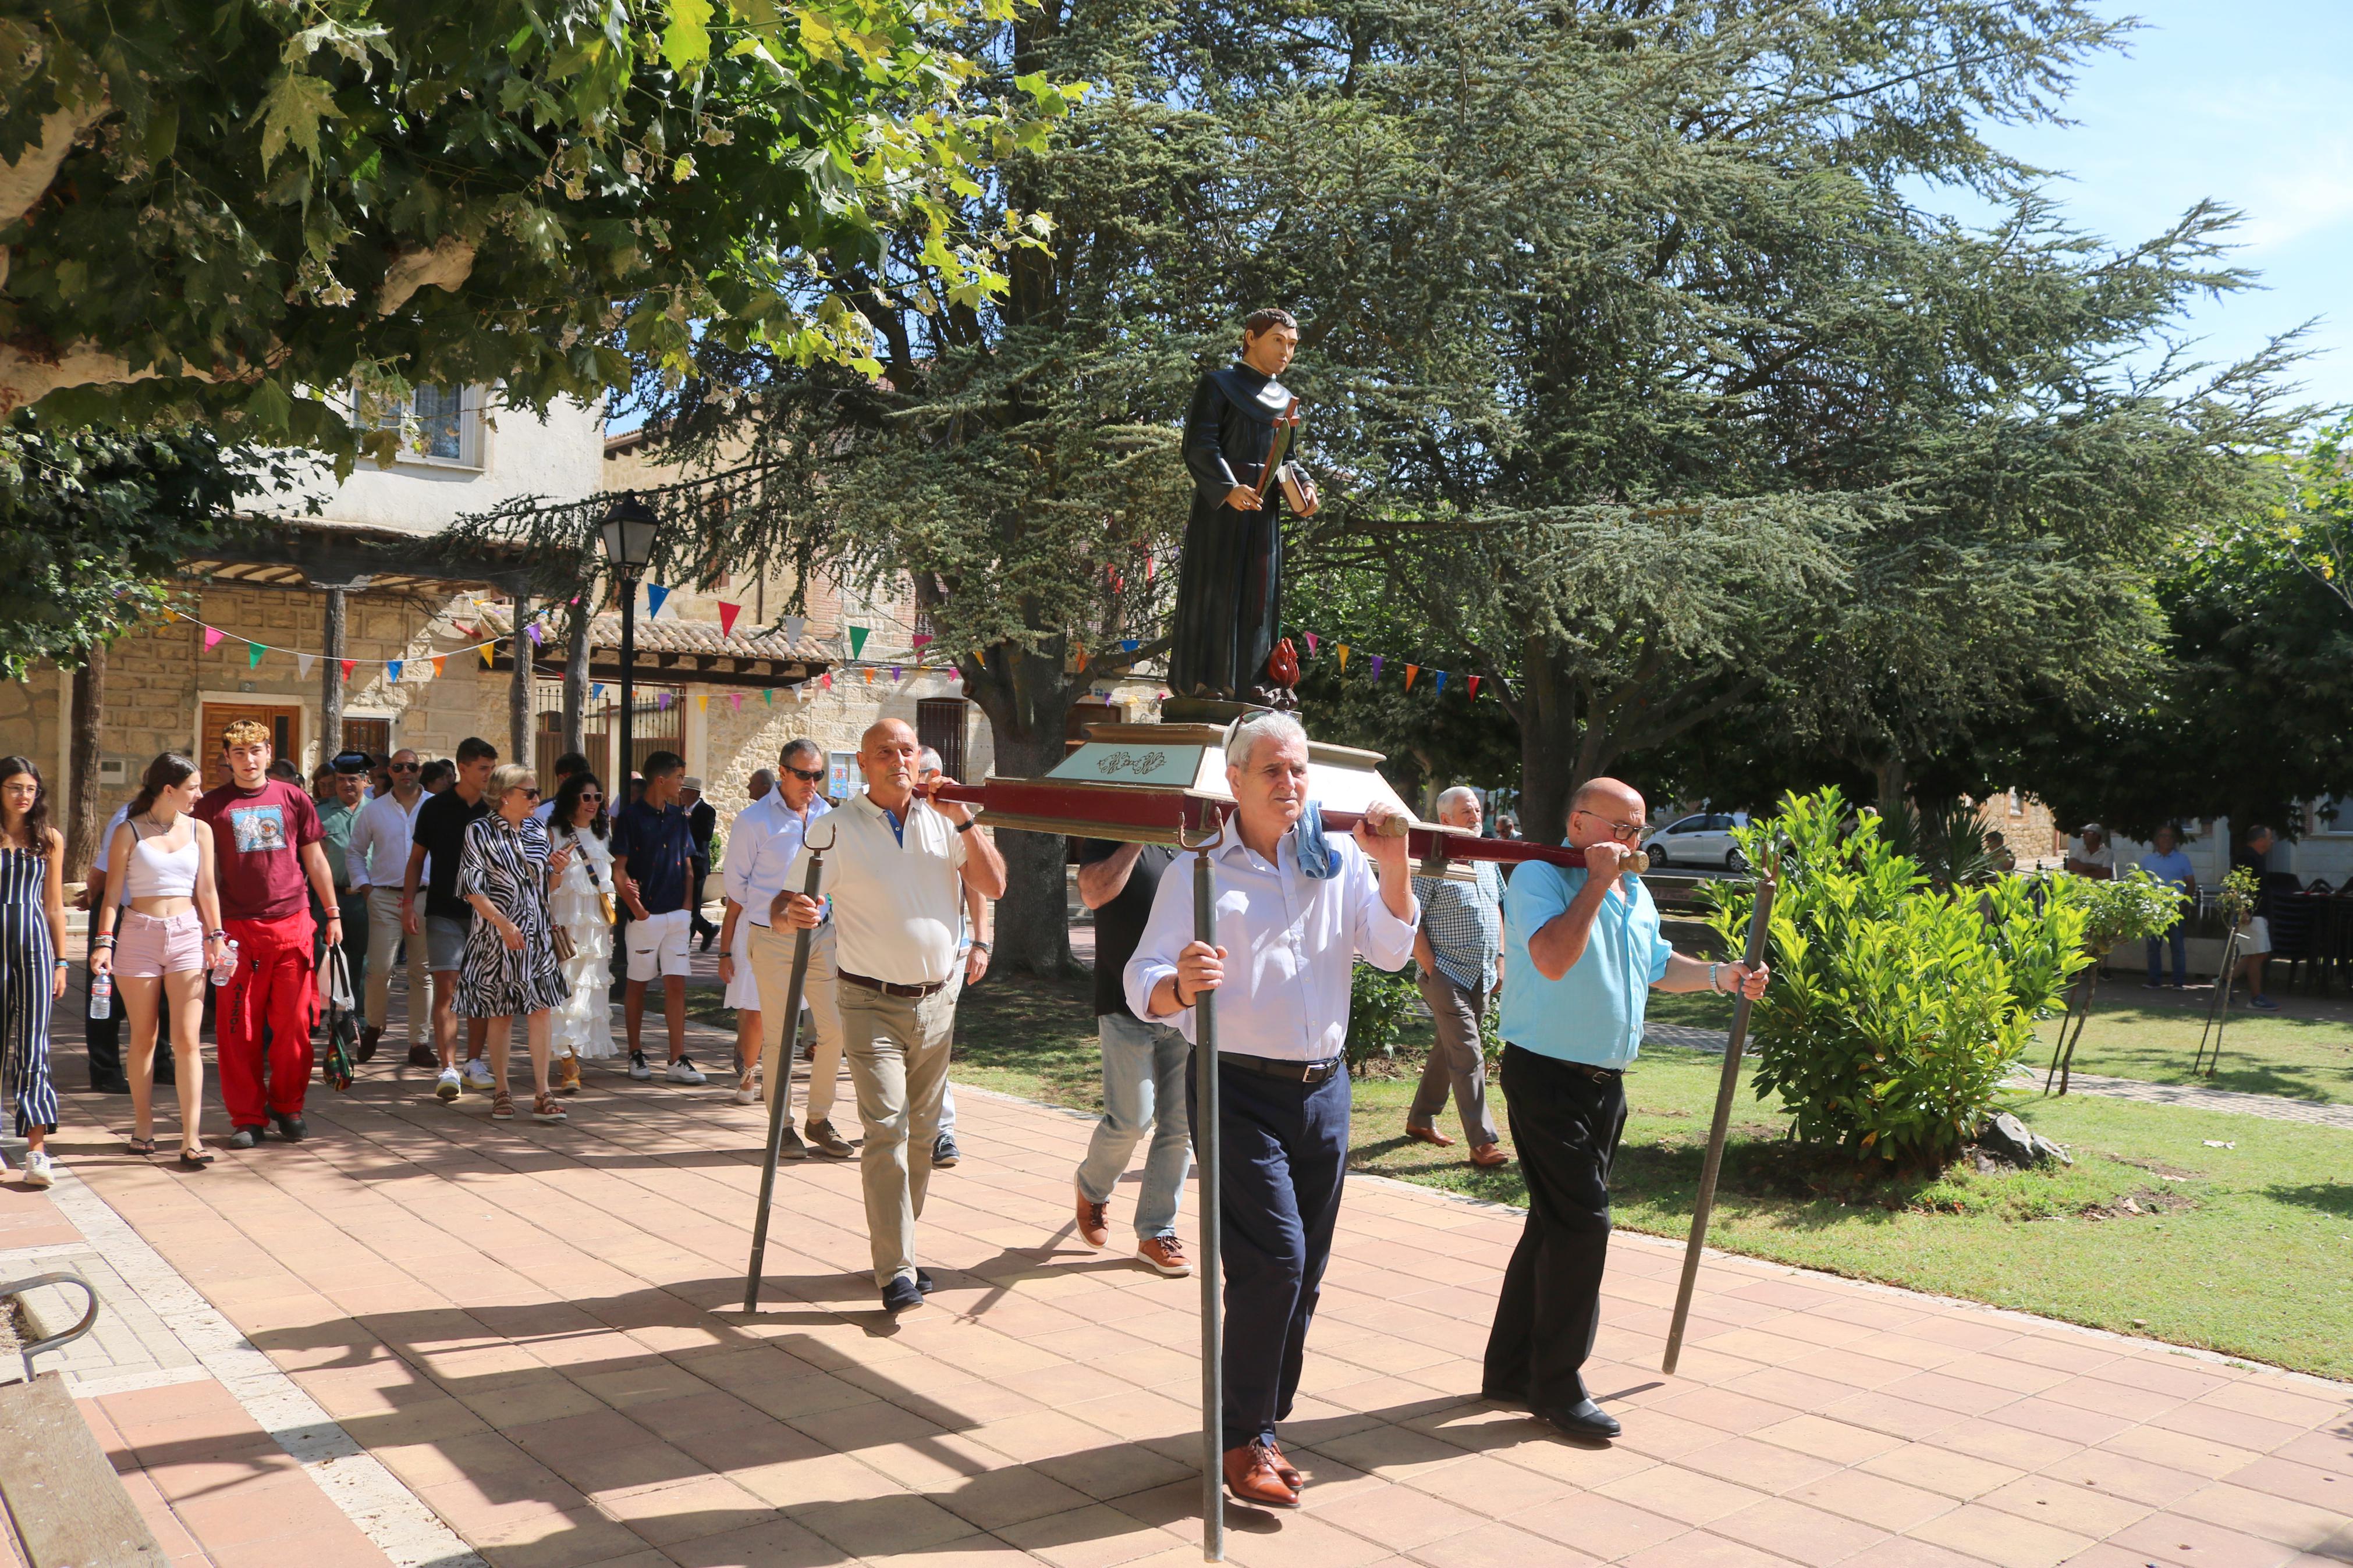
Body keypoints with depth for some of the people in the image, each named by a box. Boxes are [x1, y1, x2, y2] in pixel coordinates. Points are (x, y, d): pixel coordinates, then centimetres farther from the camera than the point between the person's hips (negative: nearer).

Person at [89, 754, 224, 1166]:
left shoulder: (199, 830, 8)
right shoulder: (129, 832, 0)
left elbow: (207, 889, 9)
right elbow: (113, 892, -1)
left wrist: (216, 937, 2)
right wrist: (103, 942, -10)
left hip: (187, 935, 1)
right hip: (139, 935, -1)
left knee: (187, 1040, -5)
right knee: (143, 1038, 7)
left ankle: (191, 1138, -7)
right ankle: (143, 1128, 20)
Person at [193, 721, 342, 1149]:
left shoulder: (293, 798, 9)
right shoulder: (211, 805, 5)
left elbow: (315, 859, 14)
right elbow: (205, 872, 7)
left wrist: (333, 913, 11)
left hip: (292, 924, 1)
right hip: (238, 928, -1)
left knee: (294, 1022, 3)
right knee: (239, 1028, 1)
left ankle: (287, 1106, 18)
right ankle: (246, 1117, 12)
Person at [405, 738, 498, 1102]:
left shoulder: (493, 811, 6)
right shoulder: (436, 808, 1)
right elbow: (416, 860, 7)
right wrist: (408, 905, -2)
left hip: (484, 911, 3)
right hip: (444, 912, -3)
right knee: (446, 989, -9)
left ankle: (474, 1062, 16)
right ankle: (448, 1068, -11)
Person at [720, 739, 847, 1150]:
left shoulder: (830, 818, 8)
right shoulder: (754, 820, -4)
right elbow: (736, 886, 1)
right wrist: (726, 951, 2)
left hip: (822, 934, 4)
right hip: (771, 939, -4)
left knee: (835, 1028, 0)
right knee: (778, 1034, -1)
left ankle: (818, 1119, 15)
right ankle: (782, 1126, 11)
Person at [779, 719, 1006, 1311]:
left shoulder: (944, 818, 5)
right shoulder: (839, 827, -4)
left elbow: (994, 885, -1)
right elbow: (782, 905, -6)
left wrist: (963, 820, -10)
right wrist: (792, 913, -29)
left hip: (936, 1000, 4)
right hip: (873, 1003, -4)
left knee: (921, 1133, 11)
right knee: (887, 1131, -12)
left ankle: (897, 1247, 25)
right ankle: (896, 1272, -10)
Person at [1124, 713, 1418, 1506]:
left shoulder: (1338, 861, 5)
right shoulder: (1199, 872, -3)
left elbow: (1391, 951, -4)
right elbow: (1142, 981, -9)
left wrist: (1393, 869, -18)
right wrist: (1179, 987, -32)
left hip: (1324, 1088, 5)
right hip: (1240, 1090, -4)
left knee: (1304, 1269, 9)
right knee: (1274, 1258, -13)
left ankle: (1263, 1420, 24)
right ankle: (1244, 1439, 1)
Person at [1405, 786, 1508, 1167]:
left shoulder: (1486, 860, 13)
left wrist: (1500, 958, 16)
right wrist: (1431, 971, -16)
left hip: (1482, 977, 8)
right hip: (1448, 976, -8)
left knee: (1449, 1049, 16)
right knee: (1468, 1057, -10)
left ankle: (1420, 1119, 30)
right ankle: (1483, 1142, -8)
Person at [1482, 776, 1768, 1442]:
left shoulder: (1635, 894, 16)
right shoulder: (1539, 877, -12)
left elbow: (1658, 965, 32)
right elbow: (1554, 959, -30)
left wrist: (1721, 976, 18)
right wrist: (1596, 882, -23)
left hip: (1604, 1083, 9)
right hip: (1547, 1078, -9)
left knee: (1556, 1224, 13)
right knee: (1582, 1222, -10)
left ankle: (1511, 1370, 24)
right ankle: (1557, 1386, 1)